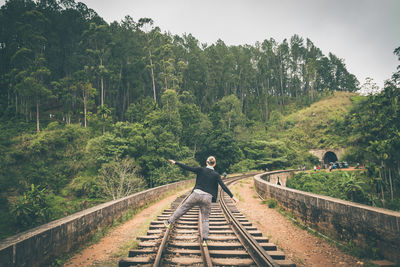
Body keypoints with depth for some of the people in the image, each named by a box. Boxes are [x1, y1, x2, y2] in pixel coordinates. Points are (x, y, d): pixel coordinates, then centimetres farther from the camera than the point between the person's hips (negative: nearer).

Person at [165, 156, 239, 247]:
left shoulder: (201, 170, -1)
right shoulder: (216, 175, 0)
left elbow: (187, 168, 0)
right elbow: (223, 186, -3)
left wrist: (175, 163, 10)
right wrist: (232, 196, 1)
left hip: (196, 194, 0)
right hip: (207, 198, 1)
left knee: (183, 207, 17)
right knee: (205, 219, 11)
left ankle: (169, 222, 25)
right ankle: (204, 240, 9)